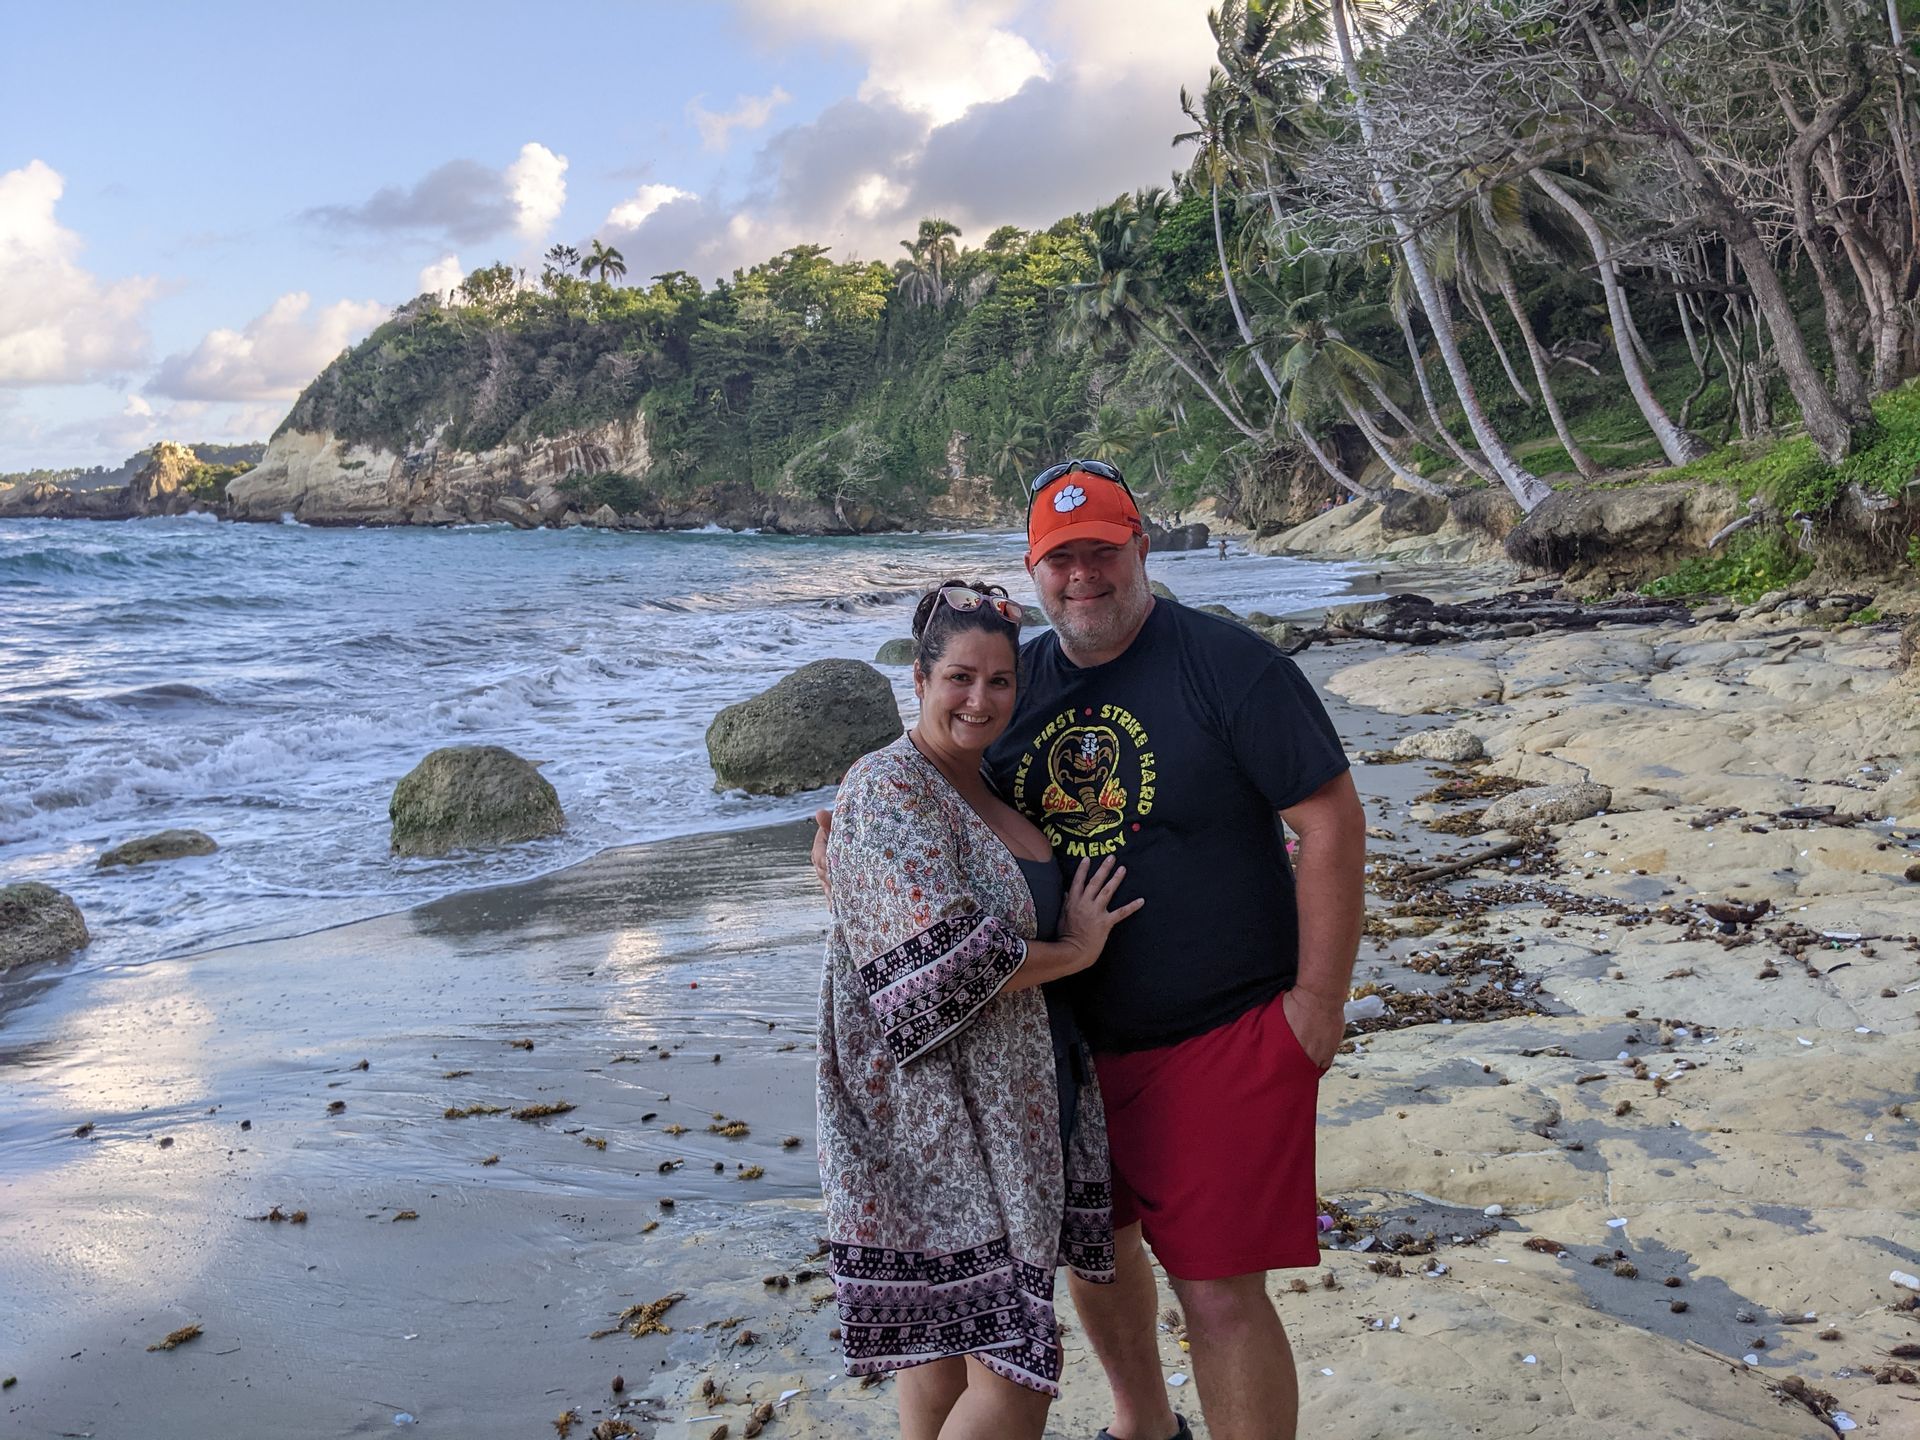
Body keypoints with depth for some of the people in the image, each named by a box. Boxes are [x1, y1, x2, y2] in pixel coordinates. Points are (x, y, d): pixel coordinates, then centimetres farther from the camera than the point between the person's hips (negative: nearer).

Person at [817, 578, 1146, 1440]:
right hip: (940, 1121, -8)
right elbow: (947, 968, -23)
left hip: (1008, 1102, 9)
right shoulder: (890, 791, -14)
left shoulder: (988, 787, 14)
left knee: (947, 1351, 17)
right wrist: (1076, 950, -10)